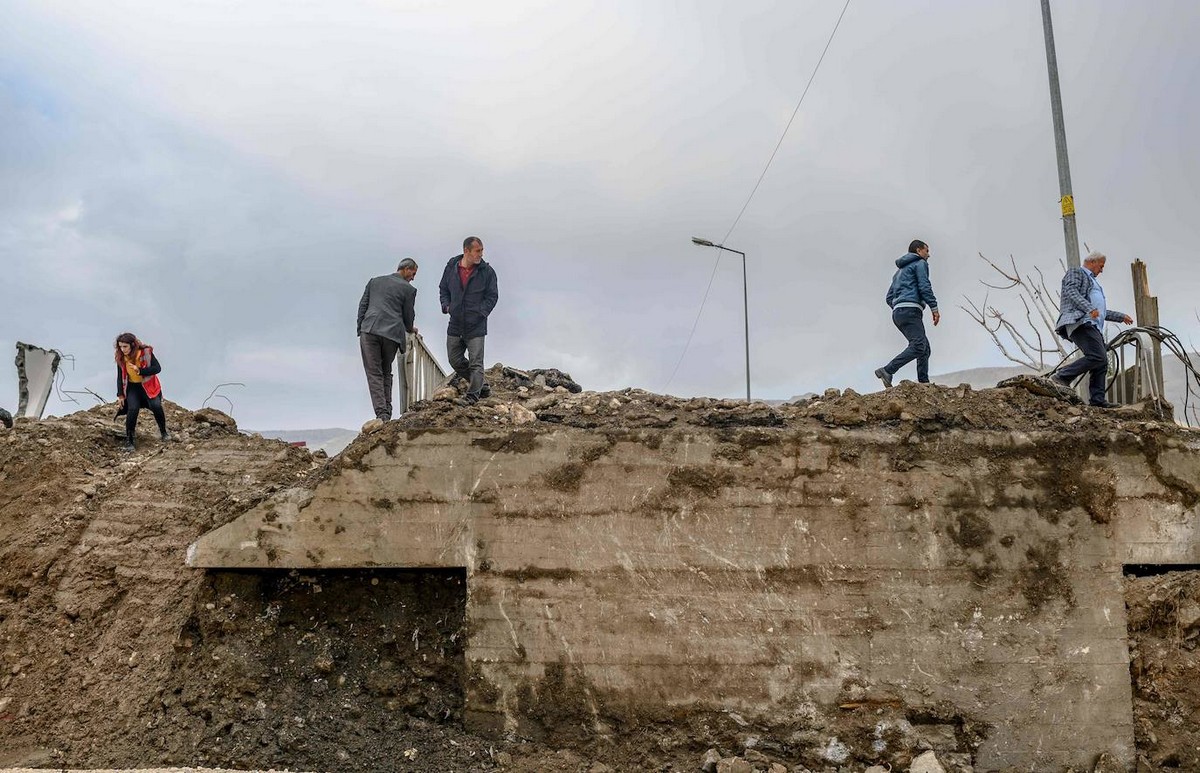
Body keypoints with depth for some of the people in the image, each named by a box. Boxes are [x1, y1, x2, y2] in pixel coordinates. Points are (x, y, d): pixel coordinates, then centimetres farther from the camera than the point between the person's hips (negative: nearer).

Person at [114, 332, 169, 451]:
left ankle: (163, 431, 5)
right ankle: (128, 440, -10)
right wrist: (120, 395, 0)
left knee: (156, 406, -21)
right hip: (132, 387, 2)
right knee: (133, 409, -21)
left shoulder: (146, 352, -18)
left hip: (148, 385, -1)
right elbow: (120, 377, 2)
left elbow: (157, 368, -19)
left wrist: (140, 371, -31)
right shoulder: (120, 358, -7)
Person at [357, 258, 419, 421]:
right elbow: (408, 316, 11)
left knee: (374, 374, -2)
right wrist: (410, 329, 32)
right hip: (392, 333, -1)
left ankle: (381, 413, -14)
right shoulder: (409, 289, 7)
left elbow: (362, 306, 14)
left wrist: (360, 330, 16)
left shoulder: (375, 281, 18)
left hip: (369, 330, 1)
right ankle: (386, 412, 10)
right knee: (386, 372, 16)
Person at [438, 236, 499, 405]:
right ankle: (481, 385, 26)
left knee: (476, 363, -5)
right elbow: (443, 289, 17)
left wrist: (480, 312, -11)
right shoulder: (451, 267, 3)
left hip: (476, 326, -4)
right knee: (455, 360, 11)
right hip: (455, 324, 4)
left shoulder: (487, 271, -5)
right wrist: (446, 306, 3)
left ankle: (473, 395, 3)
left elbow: (492, 296, -2)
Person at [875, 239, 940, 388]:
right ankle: (887, 371, -31)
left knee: (925, 348, 6)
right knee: (918, 346, -21)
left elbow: (889, 298, 26)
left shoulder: (900, 270, 32)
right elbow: (925, 287, -9)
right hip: (910, 310, -10)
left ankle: (924, 382, -5)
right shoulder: (920, 263, 6)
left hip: (897, 313, 10)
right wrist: (934, 308, -11)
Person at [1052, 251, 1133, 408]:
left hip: (1093, 327, 10)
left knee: (1102, 363, 0)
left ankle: (1097, 399, -4)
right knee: (1097, 357, -24)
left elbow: (1101, 312, 42)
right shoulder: (1075, 272, 9)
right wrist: (1089, 308, -25)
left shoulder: (1092, 281, 37)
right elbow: (1071, 292, -12)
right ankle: (1062, 377, -22)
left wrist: (1121, 316, 40)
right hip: (1080, 322, -10)